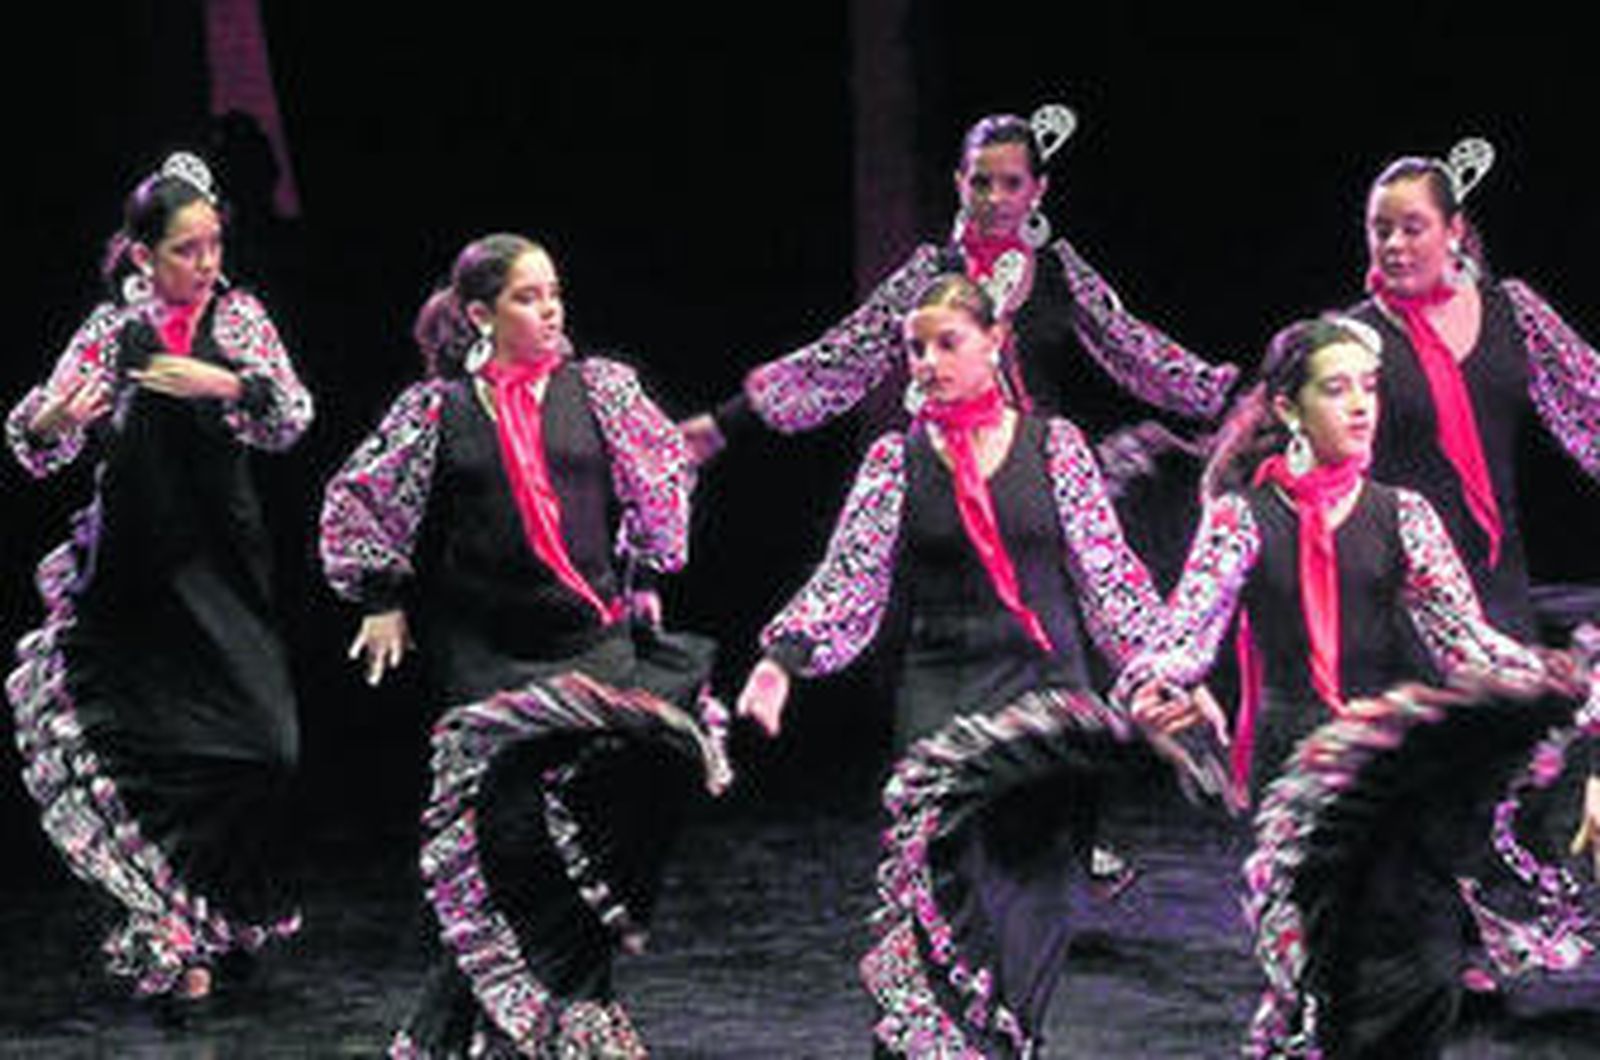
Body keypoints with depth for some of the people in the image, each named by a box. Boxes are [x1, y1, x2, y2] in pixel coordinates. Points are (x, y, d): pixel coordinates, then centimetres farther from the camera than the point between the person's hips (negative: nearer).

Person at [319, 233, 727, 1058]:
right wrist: (383, 597, 7)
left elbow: (662, 479, 17)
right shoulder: (437, 408, 3)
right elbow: (355, 499, 10)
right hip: (482, 656, -1)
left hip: (594, 640, 2)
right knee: (508, 831, -6)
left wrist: (642, 581, 16)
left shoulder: (601, 388, 7)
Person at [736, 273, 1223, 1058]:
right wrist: (781, 660, -14)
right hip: (940, 699, -1)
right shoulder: (896, 461, 7)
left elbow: (1108, 576, 9)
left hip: (1048, 693, 1)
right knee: (953, 902, -11)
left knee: (1034, 900, -2)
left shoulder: (1053, 446, 7)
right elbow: (848, 581, 1)